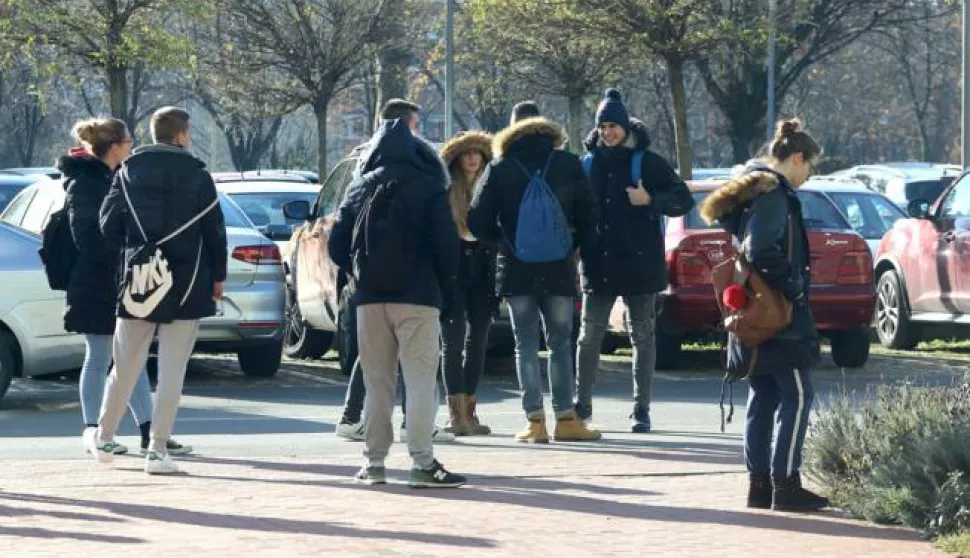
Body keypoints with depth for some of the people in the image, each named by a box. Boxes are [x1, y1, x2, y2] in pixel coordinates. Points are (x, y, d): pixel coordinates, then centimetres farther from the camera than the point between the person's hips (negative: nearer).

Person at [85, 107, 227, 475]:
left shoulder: (128, 173, 1)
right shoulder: (197, 176, -5)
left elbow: (109, 227, 0)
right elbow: (215, 231, -3)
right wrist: (218, 276, 10)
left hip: (138, 282, 2)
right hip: (187, 286, -2)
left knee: (125, 367, 15)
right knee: (172, 370, 1)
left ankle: (103, 438, 24)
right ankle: (158, 450, -2)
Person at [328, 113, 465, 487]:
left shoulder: (359, 189, 7)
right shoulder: (428, 187, -4)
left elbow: (337, 246, 6)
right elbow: (446, 243, -10)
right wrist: (444, 286, 5)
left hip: (370, 300, 4)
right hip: (416, 298, -4)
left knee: (377, 383, 11)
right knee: (420, 382, -4)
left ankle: (373, 463, 11)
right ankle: (423, 463, -11)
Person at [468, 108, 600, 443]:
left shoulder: (499, 169, 0)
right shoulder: (568, 164, 3)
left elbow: (479, 223, -3)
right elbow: (588, 215, 5)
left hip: (516, 270, -1)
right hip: (559, 268, 1)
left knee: (526, 345, 5)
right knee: (560, 343, 9)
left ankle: (535, 420, -2)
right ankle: (565, 419, 4)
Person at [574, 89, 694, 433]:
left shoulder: (647, 162, -2)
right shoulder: (589, 163, 8)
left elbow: (684, 200, -2)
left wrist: (651, 200, -17)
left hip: (639, 263, -3)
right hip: (598, 264, 3)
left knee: (642, 336, 4)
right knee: (589, 336, 3)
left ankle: (642, 409, 8)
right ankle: (582, 405, 12)